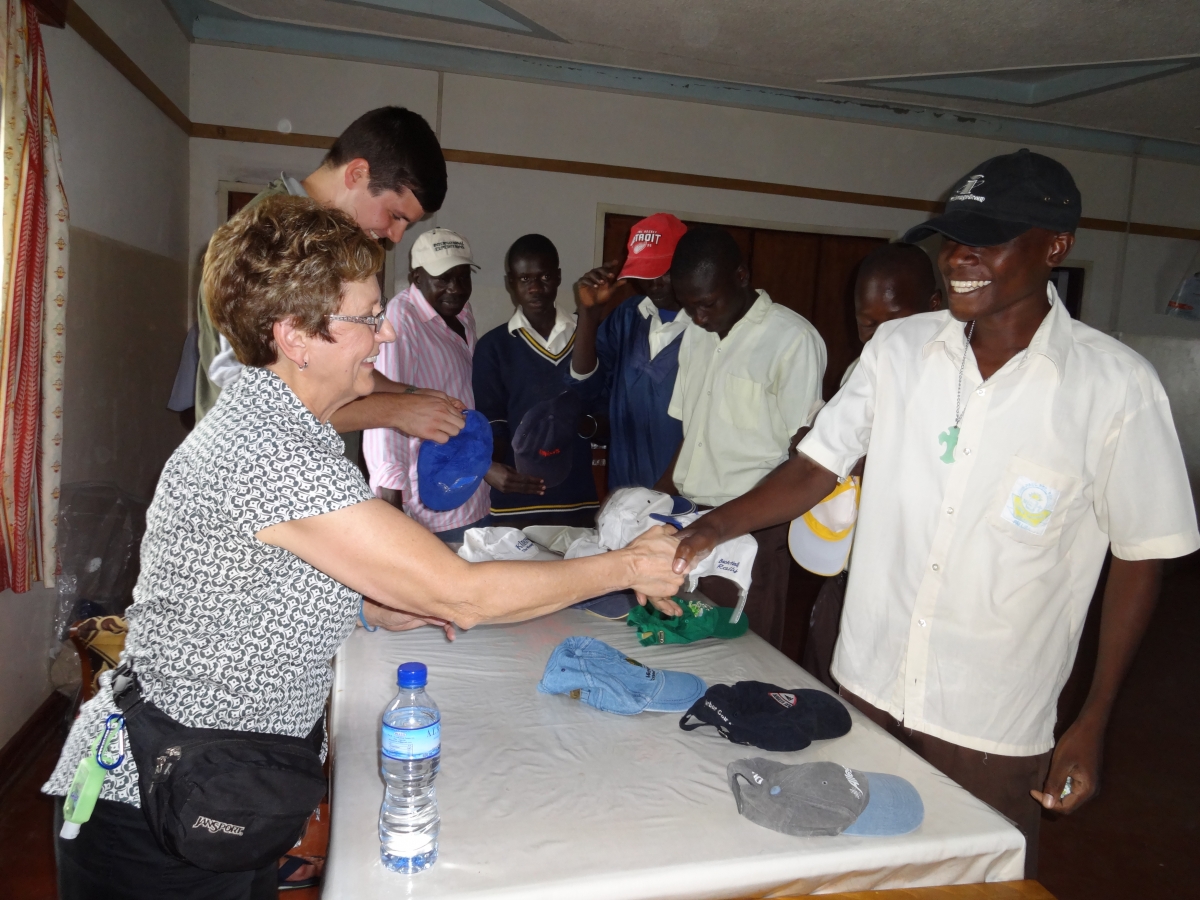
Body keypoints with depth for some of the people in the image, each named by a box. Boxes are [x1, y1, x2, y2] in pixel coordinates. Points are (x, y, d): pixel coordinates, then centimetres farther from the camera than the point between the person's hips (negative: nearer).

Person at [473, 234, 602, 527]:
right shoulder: (493, 346, 2)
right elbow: (490, 422, -3)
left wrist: (583, 425, -14)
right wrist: (494, 469, -23)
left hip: (579, 500, 2)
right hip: (516, 503, -2)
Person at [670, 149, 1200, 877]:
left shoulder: (1115, 385, -11)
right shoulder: (899, 349, -2)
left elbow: (1142, 555, -5)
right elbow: (818, 467, 0)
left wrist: (1094, 725, -4)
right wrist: (716, 526, -17)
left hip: (994, 727, -2)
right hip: (867, 688, 3)